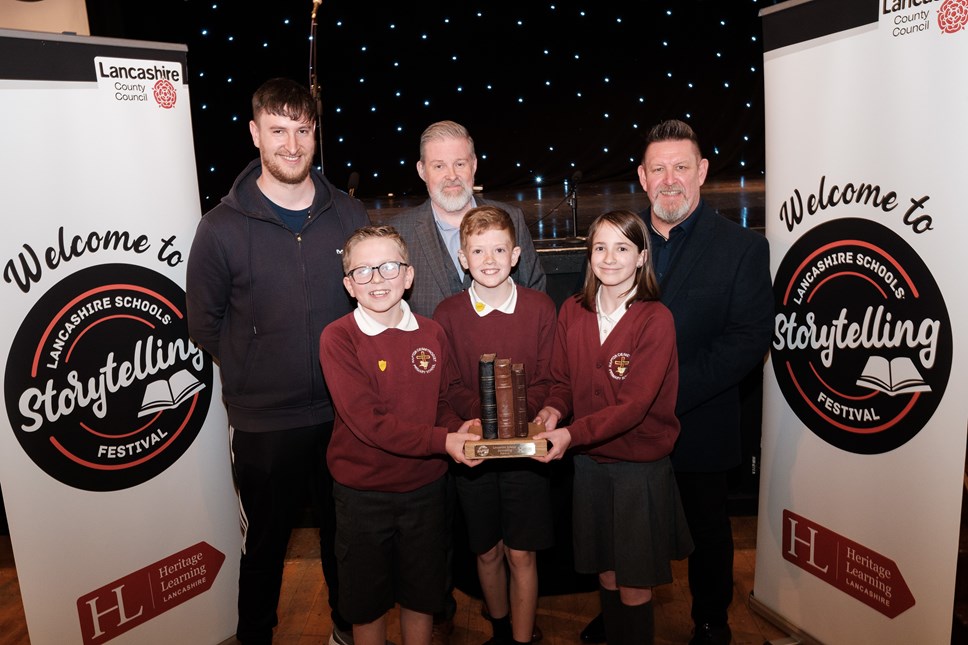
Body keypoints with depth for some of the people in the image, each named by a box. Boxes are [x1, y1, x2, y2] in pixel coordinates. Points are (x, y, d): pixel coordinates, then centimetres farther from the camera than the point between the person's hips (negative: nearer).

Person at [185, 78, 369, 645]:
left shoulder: (350, 215, -1)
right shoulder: (223, 226, -8)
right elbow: (204, 322, 1)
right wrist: (253, 375, -1)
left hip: (344, 411, 3)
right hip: (264, 421, -2)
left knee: (345, 532, 20)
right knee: (265, 540, 16)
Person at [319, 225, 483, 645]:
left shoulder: (431, 333, -3)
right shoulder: (338, 338, -16)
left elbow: (450, 396, 6)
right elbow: (368, 420, -22)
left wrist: (460, 427, -16)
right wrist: (442, 440, -28)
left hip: (424, 486, 3)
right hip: (362, 492, -3)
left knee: (421, 594, 21)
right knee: (367, 601, 17)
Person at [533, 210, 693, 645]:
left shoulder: (655, 319, -15)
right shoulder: (572, 312, -1)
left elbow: (635, 403, -20)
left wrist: (572, 434, -31)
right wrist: (552, 410, -15)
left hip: (641, 465, -4)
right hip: (590, 462, 4)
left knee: (634, 585, 8)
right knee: (605, 575, 19)